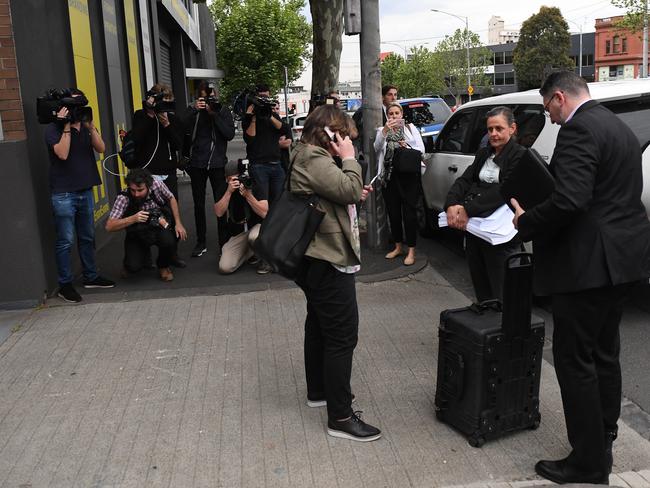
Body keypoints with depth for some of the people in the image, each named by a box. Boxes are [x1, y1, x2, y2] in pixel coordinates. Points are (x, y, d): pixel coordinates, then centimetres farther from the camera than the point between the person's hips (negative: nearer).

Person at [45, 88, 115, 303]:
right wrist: (67, 126, -17)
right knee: (65, 241, -2)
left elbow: (101, 148, -3)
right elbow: (62, 153, -20)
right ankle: (65, 285, 7)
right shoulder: (53, 129, -5)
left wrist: (90, 126, -13)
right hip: (64, 194, -6)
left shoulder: (84, 127, 10)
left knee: (87, 237, 14)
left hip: (85, 190, 6)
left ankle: (91, 277, 26)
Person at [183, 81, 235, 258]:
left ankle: (224, 242, 9)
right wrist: (195, 111, -18)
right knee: (199, 204, 7)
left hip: (217, 163, -1)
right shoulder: (193, 111, 5)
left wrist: (214, 114, -15)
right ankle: (201, 243, 16)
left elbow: (230, 134, -10)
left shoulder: (223, 111, 4)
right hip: (197, 164, 2)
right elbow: (185, 132, -10)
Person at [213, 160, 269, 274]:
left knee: (254, 237, -41)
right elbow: (219, 213, -15)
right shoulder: (224, 189, -1)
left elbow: (264, 213, -19)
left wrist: (248, 195, -28)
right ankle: (250, 252, 16)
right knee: (225, 268, -15)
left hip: (257, 226, -3)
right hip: (237, 234, 3)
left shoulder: (255, 186, -9)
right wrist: (229, 192, -23)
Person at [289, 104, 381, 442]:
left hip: (318, 260, 12)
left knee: (319, 326, 21)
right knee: (342, 335, -9)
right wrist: (349, 158, -12)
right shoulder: (313, 159, -17)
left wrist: (355, 196, 10)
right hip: (328, 261, -12)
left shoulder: (310, 156, 16)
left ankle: (318, 391, 36)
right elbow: (350, 189, -25)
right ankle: (340, 417, -3)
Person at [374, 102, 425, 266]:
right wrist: (385, 130, -21)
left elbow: (421, 149, 3)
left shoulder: (410, 128, 8)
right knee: (393, 212, 8)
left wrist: (406, 147, -14)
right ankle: (398, 246, 23)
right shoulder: (382, 131, 10)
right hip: (389, 176, 2)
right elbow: (376, 148, -8)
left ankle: (411, 250, 0)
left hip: (409, 175, -2)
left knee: (409, 212, -6)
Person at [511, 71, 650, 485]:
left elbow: (569, 199, -28)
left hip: (589, 262, -10)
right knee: (604, 354, 18)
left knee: (574, 359, -1)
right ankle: (603, 442, 31)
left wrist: (527, 223, -12)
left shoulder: (580, 129, -15)